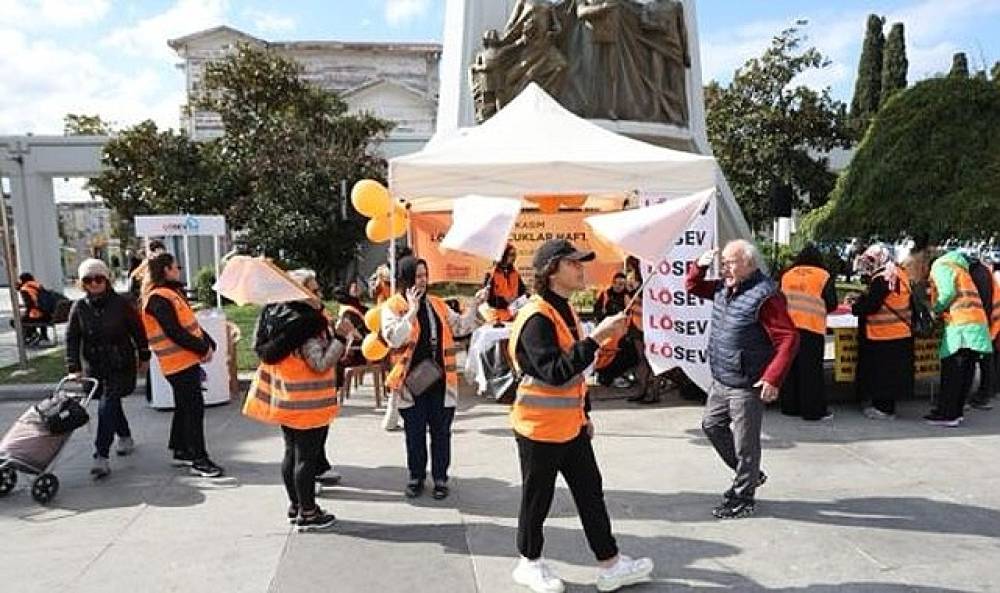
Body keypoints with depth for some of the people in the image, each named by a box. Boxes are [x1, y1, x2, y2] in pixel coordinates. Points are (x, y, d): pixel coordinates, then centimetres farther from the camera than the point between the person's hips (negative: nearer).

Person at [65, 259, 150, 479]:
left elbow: (138, 330, 1)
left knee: (107, 406, -13)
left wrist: (144, 357, 6)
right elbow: (72, 339, -4)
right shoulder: (79, 308, -1)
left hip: (121, 366, -4)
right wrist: (73, 368, -13)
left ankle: (102, 457, -12)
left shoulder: (121, 304, -8)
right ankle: (125, 437, 41)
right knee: (112, 404, 18)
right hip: (95, 367, 4)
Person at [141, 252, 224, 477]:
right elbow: (174, 333, -21)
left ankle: (181, 452, 29)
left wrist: (208, 343, 2)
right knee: (194, 409, -8)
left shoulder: (172, 293, 15)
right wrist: (203, 349, -15)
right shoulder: (159, 298, -16)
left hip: (188, 359, 10)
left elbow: (191, 323, 14)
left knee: (184, 407, 17)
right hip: (179, 362, -10)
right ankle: (199, 460, -3)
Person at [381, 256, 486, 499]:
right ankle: (416, 477, 27)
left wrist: (475, 305, -2)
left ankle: (441, 478, 23)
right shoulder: (393, 306, -5)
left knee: (441, 432, 10)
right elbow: (393, 338, -18)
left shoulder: (437, 304, 9)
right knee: (415, 433, 10)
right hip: (412, 382, -3)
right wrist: (412, 310, -20)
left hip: (440, 380, 3)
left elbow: (460, 327, 11)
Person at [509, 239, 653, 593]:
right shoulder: (536, 317, -21)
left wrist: (584, 411, 20)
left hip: (570, 425, 9)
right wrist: (595, 339, -32)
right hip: (540, 428, -9)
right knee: (538, 497, 8)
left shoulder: (565, 311, 9)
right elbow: (554, 372, -30)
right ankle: (529, 563, 28)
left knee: (591, 492, 12)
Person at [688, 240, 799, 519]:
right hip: (721, 381, 9)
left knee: (745, 443, 3)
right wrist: (700, 265, 0)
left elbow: (789, 339, -22)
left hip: (747, 385, -9)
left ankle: (743, 497, 21)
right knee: (712, 425, 21)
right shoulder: (724, 288, 6)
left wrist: (773, 378, -27)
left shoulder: (765, 296, -20)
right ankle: (750, 474, 37)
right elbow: (693, 287, 21)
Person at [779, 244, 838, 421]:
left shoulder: (787, 275, 8)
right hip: (812, 328, -4)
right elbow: (832, 304, -1)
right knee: (811, 370, 4)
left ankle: (789, 406, 21)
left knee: (790, 367, 13)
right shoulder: (823, 276, -1)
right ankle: (813, 410, 10)